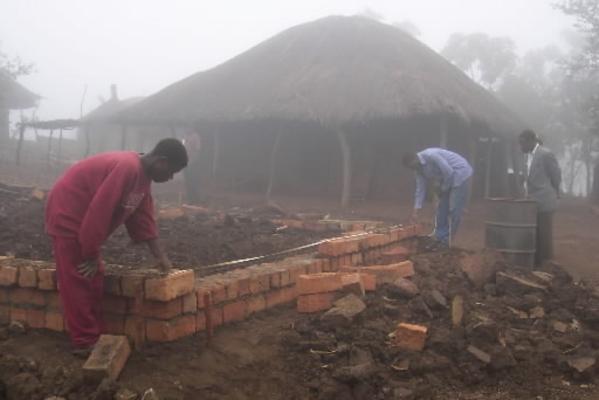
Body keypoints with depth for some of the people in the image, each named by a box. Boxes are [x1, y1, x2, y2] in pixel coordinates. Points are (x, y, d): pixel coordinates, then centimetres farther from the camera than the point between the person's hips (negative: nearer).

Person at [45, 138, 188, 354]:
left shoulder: (142, 175, 4)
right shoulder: (127, 168, -28)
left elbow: (143, 216, 8)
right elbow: (99, 211, -29)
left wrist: (159, 255, 5)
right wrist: (92, 255, -21)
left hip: (84, 220, 10)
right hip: (68, 216, -10)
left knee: (94, 279, 13)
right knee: (78, 283, -4)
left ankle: (95, 336, 21)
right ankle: (84, 343, 4)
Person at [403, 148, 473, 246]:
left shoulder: (431, 155, -28)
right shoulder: (419, 168, -1)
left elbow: (449, 172, -27)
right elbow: (420, 189, 3)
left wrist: (444, 188, -11)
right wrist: (416, 210, 1)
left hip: (460, 173, -9)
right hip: (446, 179, 9)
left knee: (454, 209, -9)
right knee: (442, 208, 9)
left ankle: (446, 241, -4)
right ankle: (439, 238, 15)